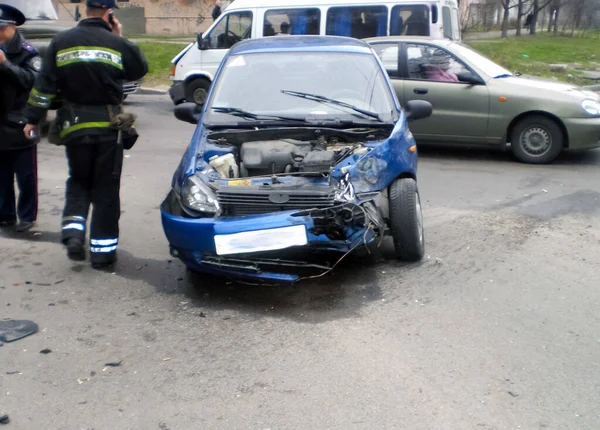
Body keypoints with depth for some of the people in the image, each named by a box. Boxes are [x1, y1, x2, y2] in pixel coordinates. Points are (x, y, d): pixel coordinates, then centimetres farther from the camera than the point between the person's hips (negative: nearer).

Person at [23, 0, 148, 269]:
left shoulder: (61, 42, 0)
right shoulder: (117, 43, -6)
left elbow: (44, 84, 0)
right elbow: (140, 69, 11)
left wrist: (33, 118, 6)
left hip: (74, 126, 2)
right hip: (109, 127, -2)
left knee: (78, 182, 20)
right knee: (106, 189, 6)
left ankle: (73, 234, 2)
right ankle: (102, 250, 9)